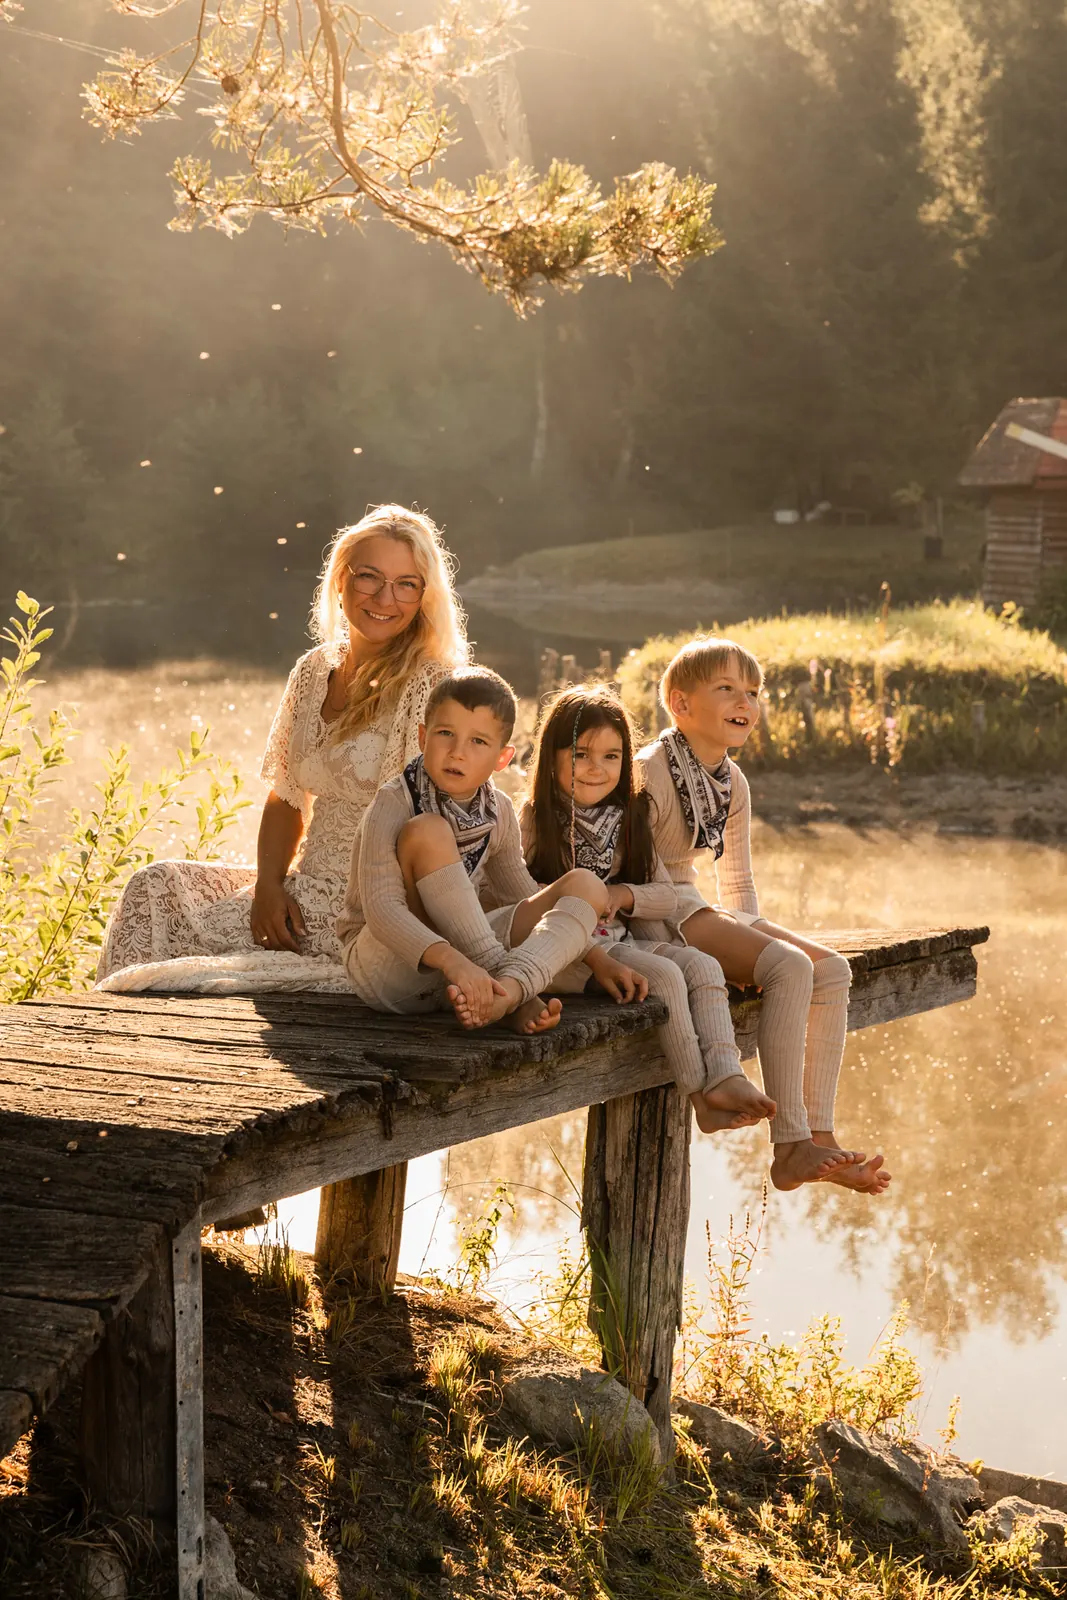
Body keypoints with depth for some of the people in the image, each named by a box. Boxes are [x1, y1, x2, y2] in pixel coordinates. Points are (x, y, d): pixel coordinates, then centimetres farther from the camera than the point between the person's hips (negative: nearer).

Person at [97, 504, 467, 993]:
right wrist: (268, 886, -3)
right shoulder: (315, 671, 9)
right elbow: (286, 798, 14)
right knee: (156, 885, -4)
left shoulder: (430, 686, -12)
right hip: (305, 889, 7)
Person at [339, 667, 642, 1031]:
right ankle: (510, 991, -27)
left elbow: (521, 896, 19)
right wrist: (452, 960, -43)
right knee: (428, 832, -27)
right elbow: (381, 910, -28)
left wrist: (594, 955, 12)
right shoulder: (394, 804, -16)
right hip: (388, 963, -6)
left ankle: (509, 988, -34)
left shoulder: (498, 811, 3)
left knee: (585, 886, -5)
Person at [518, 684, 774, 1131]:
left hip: (622, 940, 6)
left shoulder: (628, 820, 13)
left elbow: (666, 894, 12)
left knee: (703, 966, -17)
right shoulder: (535, 819, -3)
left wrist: (623, 895, -8)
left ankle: (726, 1078, -31)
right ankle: (699, 1094, -20)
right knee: (663, 975, -26)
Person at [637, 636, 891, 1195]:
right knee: (789, 966, -25)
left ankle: (818, 1137, -5)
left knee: (831, 968, -5)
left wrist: (752, 938, 0)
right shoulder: (648, 772, -14)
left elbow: (738, 885, 20)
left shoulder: (733, 783, 11)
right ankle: (790, 1151, -25)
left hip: (697, 907, 9)